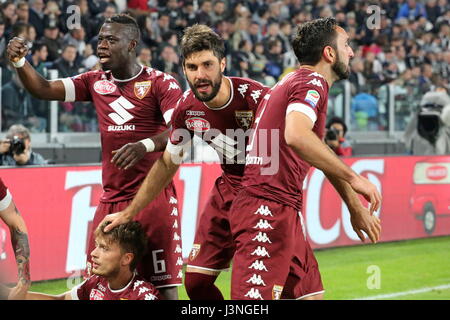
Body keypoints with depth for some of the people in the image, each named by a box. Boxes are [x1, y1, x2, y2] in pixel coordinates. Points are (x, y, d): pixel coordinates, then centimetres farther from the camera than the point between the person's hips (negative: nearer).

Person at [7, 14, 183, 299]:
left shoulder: (161, 83, -6)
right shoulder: (95, 82, 12)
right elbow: (44, 90, 7)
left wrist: (145, 145, -37)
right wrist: (20, 63, -12)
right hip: (111, 199, 6)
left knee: (164, 282, -8)